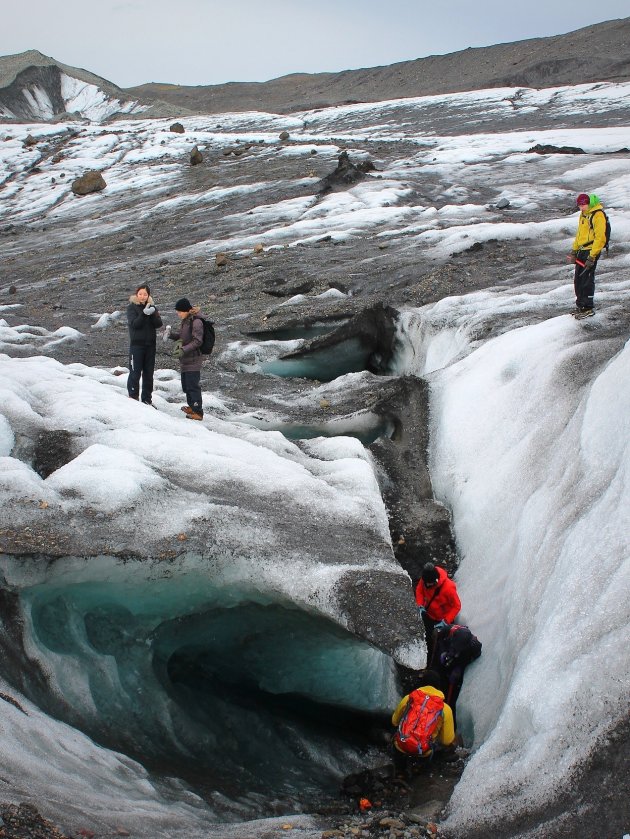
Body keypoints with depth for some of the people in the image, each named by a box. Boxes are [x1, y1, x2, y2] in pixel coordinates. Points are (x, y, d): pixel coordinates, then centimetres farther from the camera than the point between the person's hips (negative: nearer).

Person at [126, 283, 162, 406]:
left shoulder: (151, 306, 8)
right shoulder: (131, 307, -3)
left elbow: (159, 324, -2)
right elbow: (134, 324, -16)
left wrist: (153, 313, -20)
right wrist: (144, 313, -28)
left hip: (150, 344, 4)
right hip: (137, 344, -4)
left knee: (149, 373, 8)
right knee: (135, 372, -4)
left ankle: (147, 399, 16)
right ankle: (133, 398, 5)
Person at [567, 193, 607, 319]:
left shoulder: (598, 215, -16)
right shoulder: (584, 214, 14)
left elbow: (600, 238, -20)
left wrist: (592, 257, -22)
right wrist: (574, 251, 20)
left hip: (592, 251, -9)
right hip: (582, 251, 9)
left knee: (586, 280, -8)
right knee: (577, 279, 11)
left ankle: (588, 308, -1)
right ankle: (580, 305, 22)